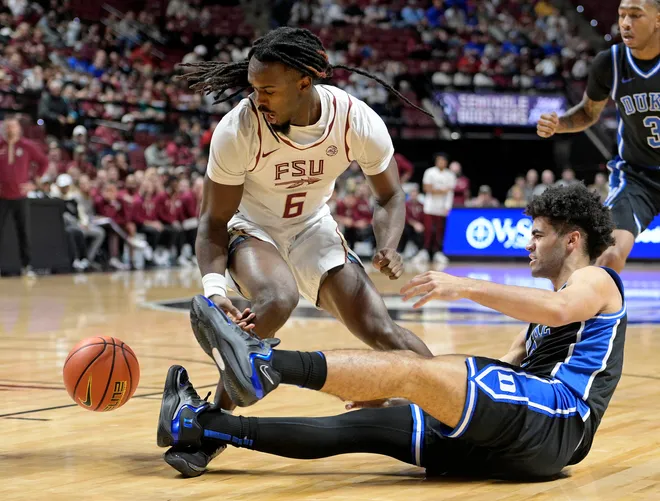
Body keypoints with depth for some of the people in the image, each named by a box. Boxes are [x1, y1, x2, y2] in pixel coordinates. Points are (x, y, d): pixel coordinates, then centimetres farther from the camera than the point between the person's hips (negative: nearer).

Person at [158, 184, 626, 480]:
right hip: (516, 439, 8)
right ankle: (199, 425, -8)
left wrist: (466, 286, -21)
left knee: (409, 368, -24)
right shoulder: (544, 310, 35)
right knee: (364, 427, -3)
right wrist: (394, 396, 25)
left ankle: (267, 363, -40)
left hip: (556, 418, -8)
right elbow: (497, 373, 33)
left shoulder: (596, 281, 7)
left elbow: (558, 310, -19)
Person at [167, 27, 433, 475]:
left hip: (313, 228, 3)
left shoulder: (359, 122, -24)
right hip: (250, 228, -3)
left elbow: (389, 195, -6)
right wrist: (213, 286, -37)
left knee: (378, 328, -6)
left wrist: (388, 248, -26)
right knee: (276, 299, -34)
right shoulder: (238, 130, -30)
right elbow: (214, 221, -20)